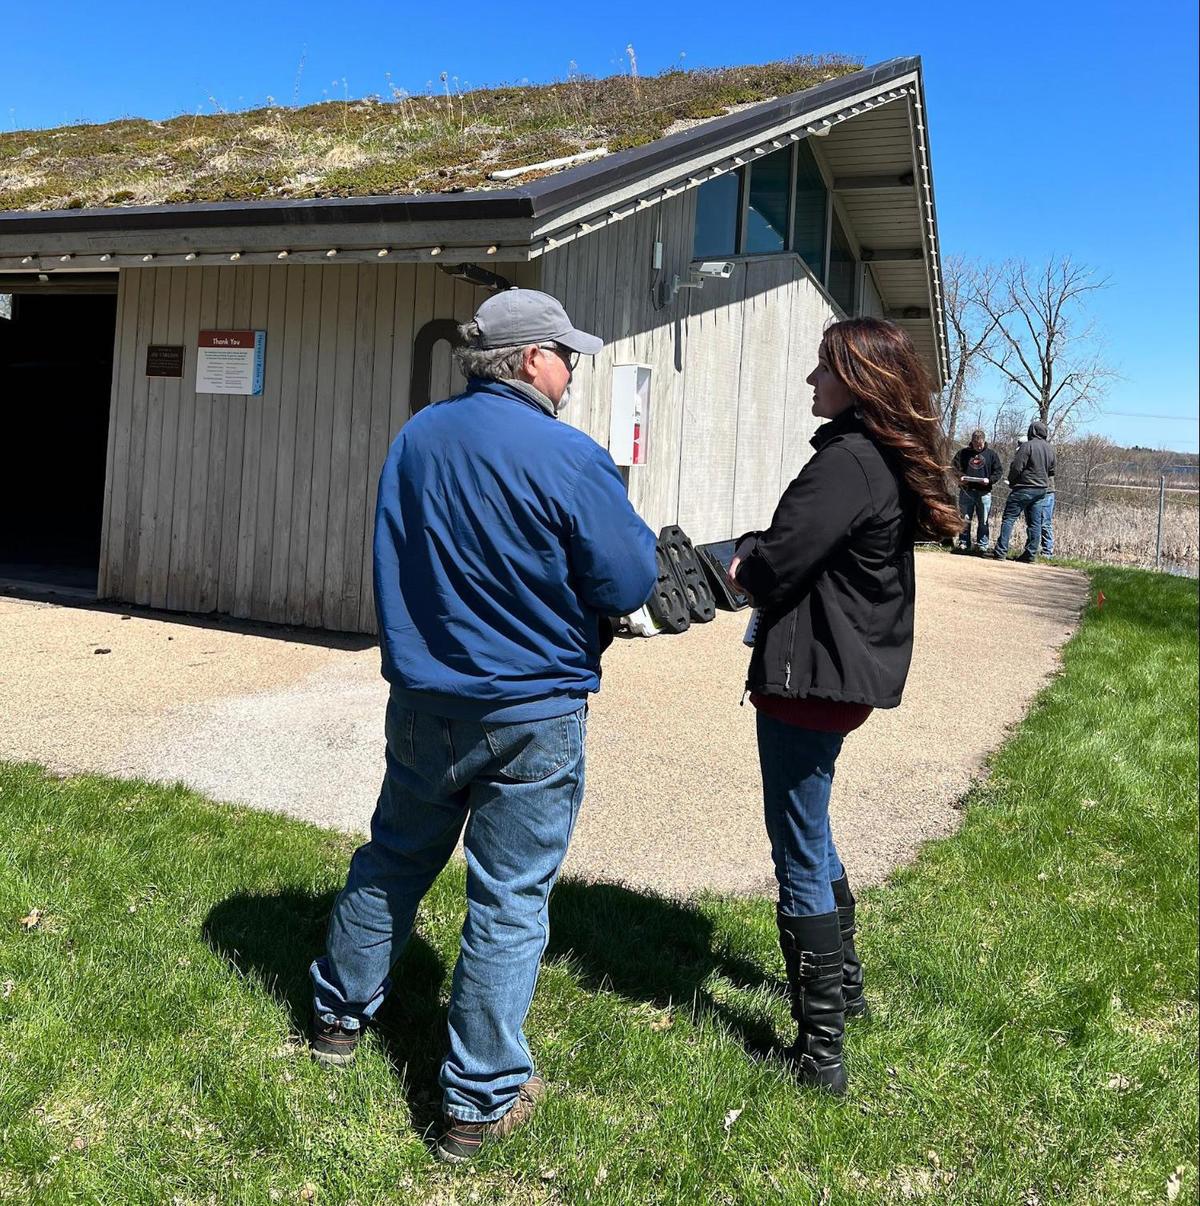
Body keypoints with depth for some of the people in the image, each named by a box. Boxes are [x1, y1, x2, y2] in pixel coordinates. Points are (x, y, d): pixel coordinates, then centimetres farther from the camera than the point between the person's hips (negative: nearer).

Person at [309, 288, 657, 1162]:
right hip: (531, 712, -6)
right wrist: (631, 529, 6)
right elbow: (630, 585, -14)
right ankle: (481, 1101, 16)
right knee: (509, 900, 5)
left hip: (422, 697, 6)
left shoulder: (416, 437, 2)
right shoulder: (569, 458, -18)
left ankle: (340, 1015, 41)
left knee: (394, 859, 23)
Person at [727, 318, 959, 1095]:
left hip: (812, 678, -10)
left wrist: (743, 565, -2)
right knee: (812, 835, 26)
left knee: (801, 857, -1)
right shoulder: (893, 461, 11)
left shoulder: (848, 462, -20)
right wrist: (762, 559, 0)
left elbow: (775, 566, -23)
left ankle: (821, 1049, 8)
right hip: (855, 669, 10)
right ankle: (843, 982, 42)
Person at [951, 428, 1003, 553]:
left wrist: (990, 480, -10)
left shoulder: (991, 454, 7)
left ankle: (982, 545, 6)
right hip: (966, 491, 0)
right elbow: (953, 466, 10)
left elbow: (999, 471, 8)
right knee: (965, 519, 2)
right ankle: (964, 543, 9)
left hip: (984, 492, 0)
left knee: (983, 521, 1)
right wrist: (959, 476, -9)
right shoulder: (963, 453, 7)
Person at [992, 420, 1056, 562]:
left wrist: (1011, 482, 1)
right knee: (1035, 522, 9)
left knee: (1009, 518, -4)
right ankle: (1031, 554, 8)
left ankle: (1001, 552, -9)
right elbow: (1051, 471, 17)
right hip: (1042, 489, 7)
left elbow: (1016, 467, -14)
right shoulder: (1050, 448, 10)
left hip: (1024, 488, -7)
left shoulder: (1027, 446, -13)